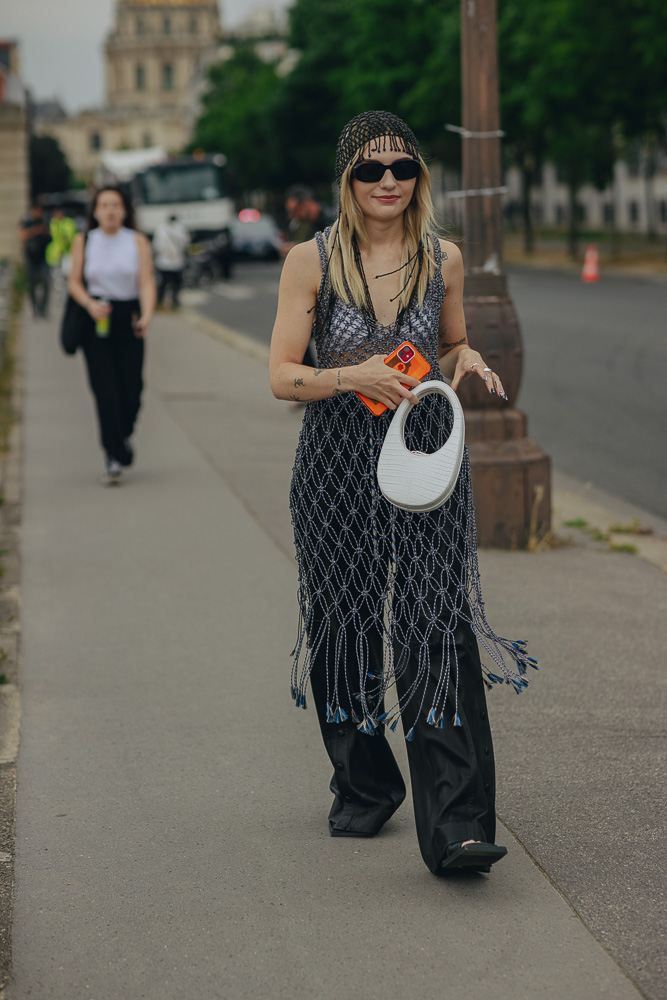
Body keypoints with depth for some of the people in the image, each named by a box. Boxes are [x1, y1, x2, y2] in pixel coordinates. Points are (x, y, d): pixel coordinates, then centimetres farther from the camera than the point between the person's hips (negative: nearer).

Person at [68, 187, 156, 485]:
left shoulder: (137, 241, 2)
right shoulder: (83, 241, 5)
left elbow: (146, 282, -7)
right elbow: (74, 282, 4)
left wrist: (147, 315, -24)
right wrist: (90, 304, -17)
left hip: (128, 318, 0)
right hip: (96, 320, 0)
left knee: (131, 390, 0)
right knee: (105, 391, -9)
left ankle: (123, 434, 32)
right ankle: (113, 456, -4)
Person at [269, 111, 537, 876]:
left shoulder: (443, 259, 5)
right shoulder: (310, 261, -2)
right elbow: (281, 376, -5)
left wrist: (465, 363, -4)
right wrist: (350, 377, -22)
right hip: (338, 468, 0)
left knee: (439, 635, -11)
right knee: (344, 631, 8)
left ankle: (456, 829, -13)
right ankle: (364, 787, 32)